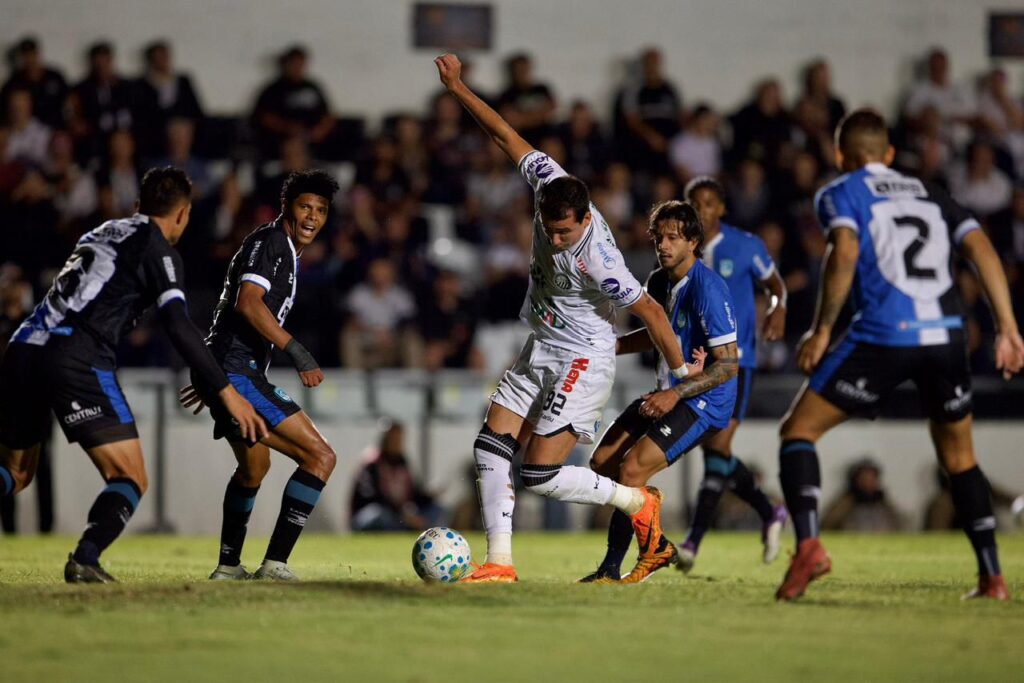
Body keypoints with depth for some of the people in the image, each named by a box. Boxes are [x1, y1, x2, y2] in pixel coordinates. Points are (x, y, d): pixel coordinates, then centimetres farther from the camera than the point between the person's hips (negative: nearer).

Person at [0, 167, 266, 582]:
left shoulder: (101, 234, 27)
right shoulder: (157, 248, 4)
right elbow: (178, 326, -8)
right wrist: (225, 392, -8)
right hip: (78, 358, -7)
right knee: (130, 480, 0)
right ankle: (84, 560, -24)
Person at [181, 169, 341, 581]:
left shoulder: (288, 253, 22)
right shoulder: (269, 242, -9)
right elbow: (248, 303, -24)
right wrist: (297, 353, -29)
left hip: (224, 372, 11)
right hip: (235, 372, -11)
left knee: (254, 466, 30)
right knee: (321, 457, -15)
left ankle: (228, 567, 43)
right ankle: (275, 564, -19)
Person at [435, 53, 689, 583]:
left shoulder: (596, 259, -29)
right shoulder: (549, 184, -11)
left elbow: (649, 310, -21)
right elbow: (507, 137, 0)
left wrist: (680, 371, -12)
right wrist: (457, 89, 4)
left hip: (581, 361, -8)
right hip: (539, 353, 8)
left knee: (541, 476, -11)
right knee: (491, 448, -2)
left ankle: (637, 500, 9)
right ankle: (499, 561, 0)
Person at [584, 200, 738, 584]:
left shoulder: (707, 289, -21)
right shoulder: (659, 282, 5)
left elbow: (728, 364, -22)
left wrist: (675, 394, -30)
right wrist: (615, 345, 8)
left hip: (705, 402, -10)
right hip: (670, 393, 10)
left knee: (631, 469, -21)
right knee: (603, 462, 7)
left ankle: (611, 569, -7)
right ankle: (657, 547, 19)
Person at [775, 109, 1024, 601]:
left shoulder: (839, 194, 11)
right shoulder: (931, 196, 25)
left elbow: (845, 252, -9)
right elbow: (982, 251, 12)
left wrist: (820, 331, -4)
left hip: (884, 335, -4)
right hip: (946, 336, 4)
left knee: (798, 430, 7)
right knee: (959, 458, 23)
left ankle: (808, 544, -13)